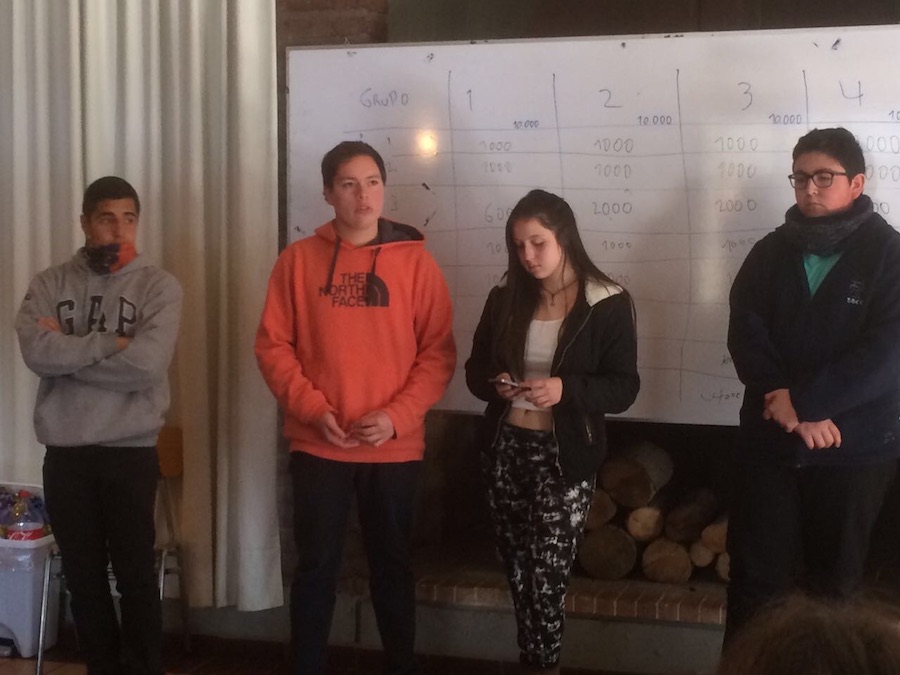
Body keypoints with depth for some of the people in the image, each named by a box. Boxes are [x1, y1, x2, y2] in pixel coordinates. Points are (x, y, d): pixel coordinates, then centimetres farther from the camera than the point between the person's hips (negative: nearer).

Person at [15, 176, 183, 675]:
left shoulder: (159, 287, -2)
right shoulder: (48, 285, 5)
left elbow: (145, 364, -17)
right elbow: (36, 352, -12)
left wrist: (67, 351, -10)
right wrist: (110, 343, -15)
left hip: (130, 452, -2)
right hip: (64, 453, 3)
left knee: (136, 576, 3)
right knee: (83, 577, 12)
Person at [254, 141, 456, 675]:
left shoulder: (416, 260, 0)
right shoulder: (299, 259, 1)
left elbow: (439, 352, -2)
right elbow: (273, 345, 0)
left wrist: (397, 416, -13)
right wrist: (313, 410, -12)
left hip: (395, 448, 0)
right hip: (317, 446, 0)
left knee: (393, 566, 13)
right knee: (317, 568, 7)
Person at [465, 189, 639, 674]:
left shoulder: (607, 304, -7)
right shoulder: (505, 298, 6)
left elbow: (624, 388, -8)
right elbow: (475, 370, 12)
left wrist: (566, 389, -24)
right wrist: (494, 383, -11)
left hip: (564, 457, -4)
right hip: (505, 450, 4)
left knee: (545, 578, -7)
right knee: (518, 574, 11)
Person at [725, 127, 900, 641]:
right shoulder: (771, 252, 6)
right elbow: (746, 334, -3)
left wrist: (802, 400, -20)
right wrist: (790, 407, -18)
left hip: (855, 448, -2)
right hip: (770, 440, 2)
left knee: (834, 580, 11)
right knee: (757, 576, 5)